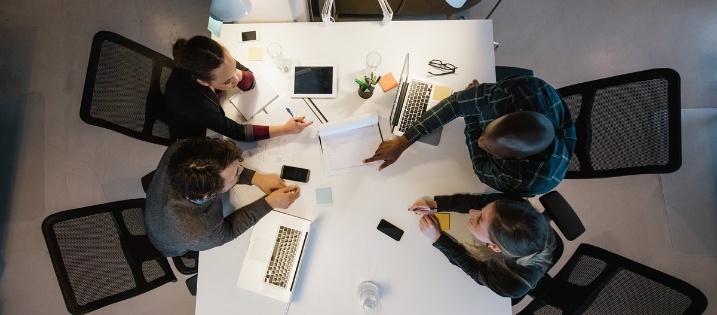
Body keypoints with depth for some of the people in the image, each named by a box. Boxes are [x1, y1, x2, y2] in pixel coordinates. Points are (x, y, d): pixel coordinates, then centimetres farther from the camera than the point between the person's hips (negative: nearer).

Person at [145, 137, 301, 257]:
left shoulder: (179, 149, -38)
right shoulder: (199, 235, -49)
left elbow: (222, 167, -17)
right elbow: (229, 230, -25)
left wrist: (256, 178, -25)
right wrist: (270, 202, -25)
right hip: (178, 248, -3)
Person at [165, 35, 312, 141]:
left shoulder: (217, 62, -28)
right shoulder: (193, 103, -42)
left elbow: (250, 83, -14)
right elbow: (237, 132, -32)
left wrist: (238, 74, -37)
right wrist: (285, 129, -34)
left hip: (213, 119, 5)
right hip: (195, 139, -4)